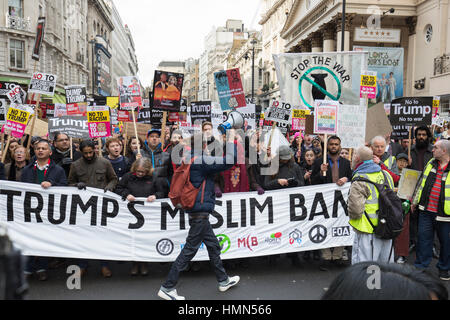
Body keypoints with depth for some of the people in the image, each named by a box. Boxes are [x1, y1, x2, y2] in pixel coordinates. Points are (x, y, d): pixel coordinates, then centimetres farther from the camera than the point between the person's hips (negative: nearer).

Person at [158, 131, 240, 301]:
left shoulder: (189, 161, 8)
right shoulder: (202, 161, -18)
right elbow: (230, 160, -23)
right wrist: (231, 139, -10)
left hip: (197, 211, 10)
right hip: (200, 211, -10)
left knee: (213, 245, 19)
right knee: (189, 250, -2)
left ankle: (223, 280, 34)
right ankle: (167, 287, 5)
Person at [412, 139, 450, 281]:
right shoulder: (431, 163, 8)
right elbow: (421, 182, 16)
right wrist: (415, 201, 19)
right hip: (426, 211, 4)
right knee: (423, 238, 10)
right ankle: (420, 266, 24)